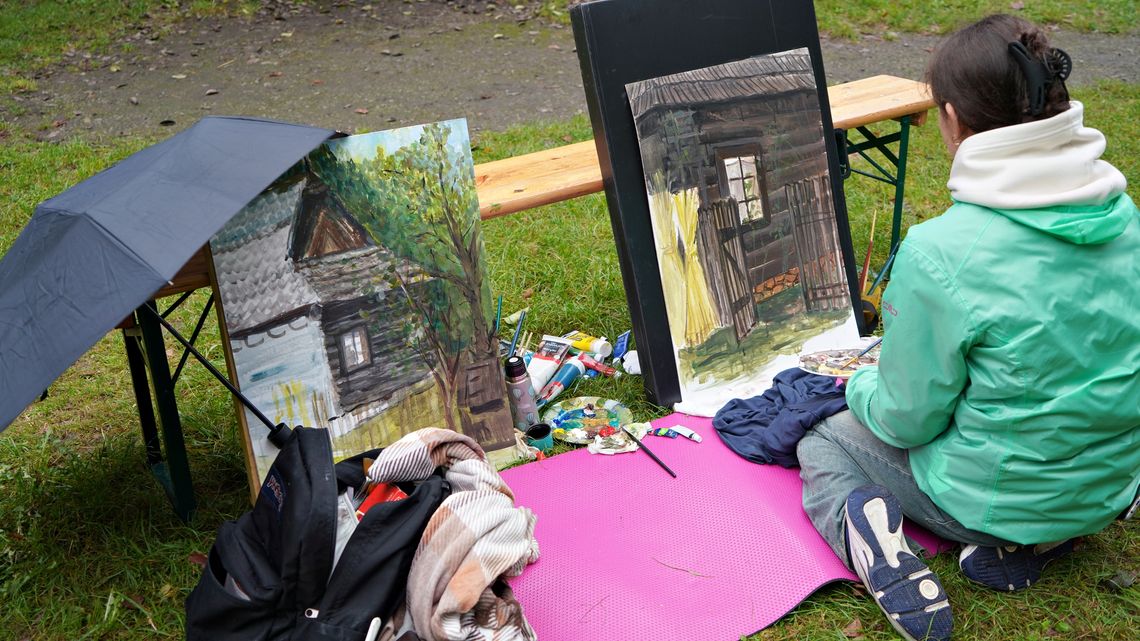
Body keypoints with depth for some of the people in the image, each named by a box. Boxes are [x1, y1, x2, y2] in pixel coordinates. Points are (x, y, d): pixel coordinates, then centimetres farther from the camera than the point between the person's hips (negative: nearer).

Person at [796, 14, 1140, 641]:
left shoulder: (938, 253, -28)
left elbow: (907, 420, -17)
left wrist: (863, 385, 6)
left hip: (1000, 496, -6)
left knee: (820, 442, 18)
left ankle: (881, 554, -11)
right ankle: (1035, 541, 11)